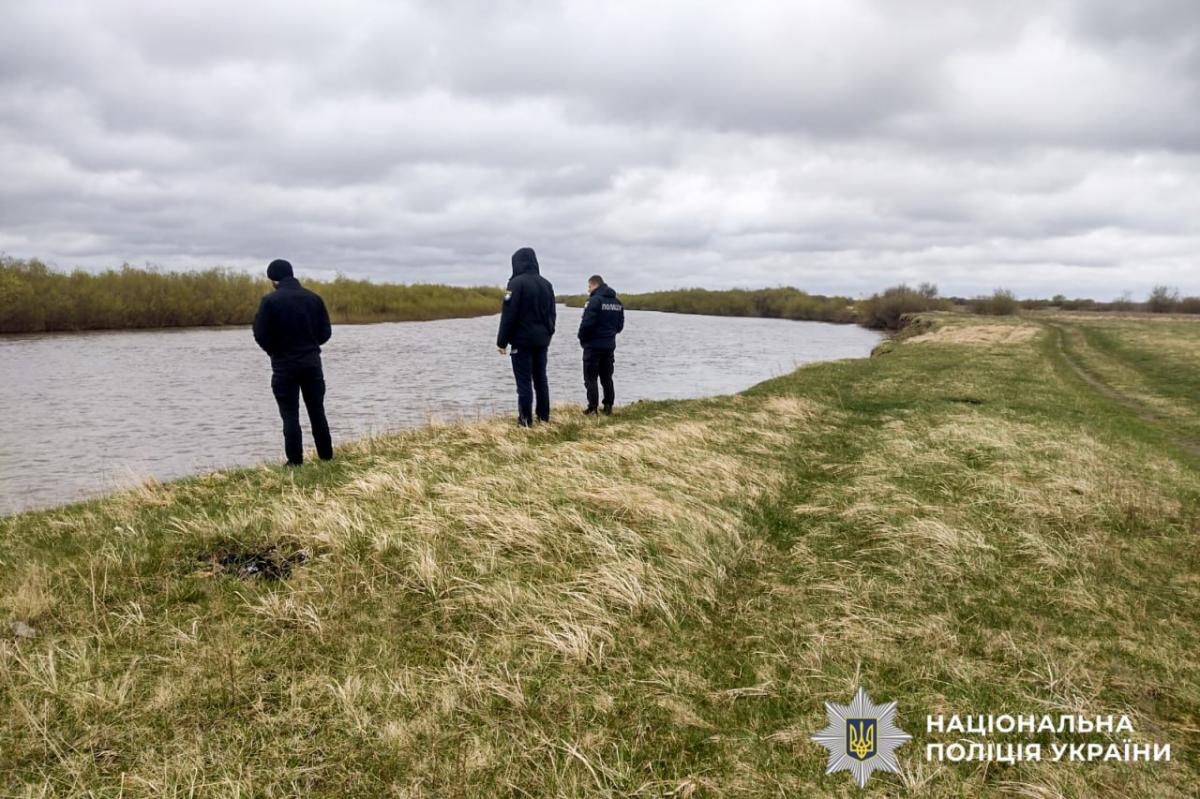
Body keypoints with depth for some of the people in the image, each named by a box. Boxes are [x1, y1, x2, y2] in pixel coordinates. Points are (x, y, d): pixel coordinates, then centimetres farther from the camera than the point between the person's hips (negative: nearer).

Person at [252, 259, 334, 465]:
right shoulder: (314, 298, 2)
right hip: (312, 363, 4)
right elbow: (325, 332, 6)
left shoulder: (270, 301, -9)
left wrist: (275, 351, 12)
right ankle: (326, 457, 14)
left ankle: (295, 461, 1)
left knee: (290, 415, 2)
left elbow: (261, 335, -8)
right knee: (317, 412, 11)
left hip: (284, 365, -3)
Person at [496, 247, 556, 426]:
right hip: (541, 340, 6)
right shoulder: (546, 284, 10)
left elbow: (508, 314, -14)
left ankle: (526, 420, -3)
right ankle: (543, 417, 15)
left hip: (522, 340, -6)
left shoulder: (517, 283, -11)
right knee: (541, 378, 12)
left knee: (524, 380, -4)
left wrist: (502, 341, -10)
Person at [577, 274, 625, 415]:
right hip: (610, 345, 7)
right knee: (607, 378, 13)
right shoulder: (617, 302, 9)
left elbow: (587, 323, -19)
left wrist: (582, 339, -5)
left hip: (593, 345, -7)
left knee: (590, 378, 0)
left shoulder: (595, 300, -15)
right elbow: (620, 325, 11)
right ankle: (608, 407, 14)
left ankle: (592, 408, -2)